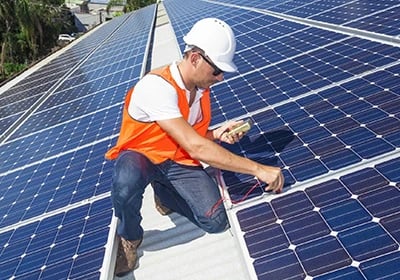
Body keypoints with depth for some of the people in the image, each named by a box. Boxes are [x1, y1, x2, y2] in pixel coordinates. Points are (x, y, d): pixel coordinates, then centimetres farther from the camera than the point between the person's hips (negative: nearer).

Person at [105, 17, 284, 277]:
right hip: (141, 156, -5)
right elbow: (196, 148, -35)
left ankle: (165, 193, 15)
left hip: (179, 161, 5)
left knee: (216, 222, -15)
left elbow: (195, 138, 9)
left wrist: (217, 135, -14)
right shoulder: (157, 86, -29)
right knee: (127, 182, -42)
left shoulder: (202, 88, -4)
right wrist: (257, 169, -34)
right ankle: (129, 237, -6)